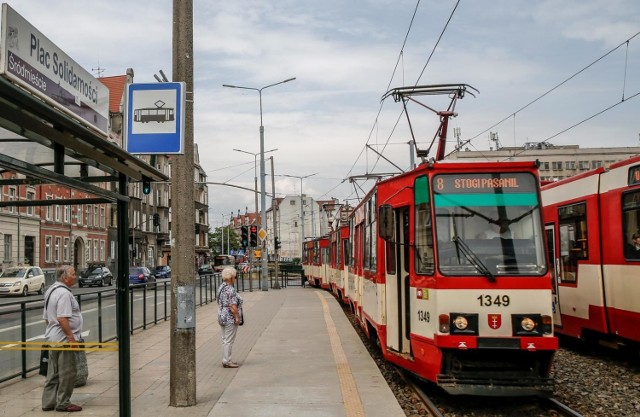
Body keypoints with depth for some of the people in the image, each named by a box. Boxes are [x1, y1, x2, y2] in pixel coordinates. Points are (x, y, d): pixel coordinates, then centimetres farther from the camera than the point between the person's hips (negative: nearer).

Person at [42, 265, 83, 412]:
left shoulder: (51, 291, 15)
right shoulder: (64, 293, -18)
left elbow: (46, 317, 20)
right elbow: (62, 319, -26)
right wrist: (71, 337, -24)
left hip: (52, 337, 10)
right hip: (63, 339, -10)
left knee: (53, 373, 15)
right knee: (67, 373, -1)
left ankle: (48, 402, 20)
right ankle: (63, 403, 5)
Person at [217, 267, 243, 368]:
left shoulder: (221, 287, 10)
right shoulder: (231, 290, -19)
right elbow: (232, 306, -23)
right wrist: (237, 317, -16)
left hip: (221, 317, 10)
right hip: (230, 318, -10)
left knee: (225, 340, 15)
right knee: (229, 340, -3)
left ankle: (225, 360, 21)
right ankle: (227, 361, 1)